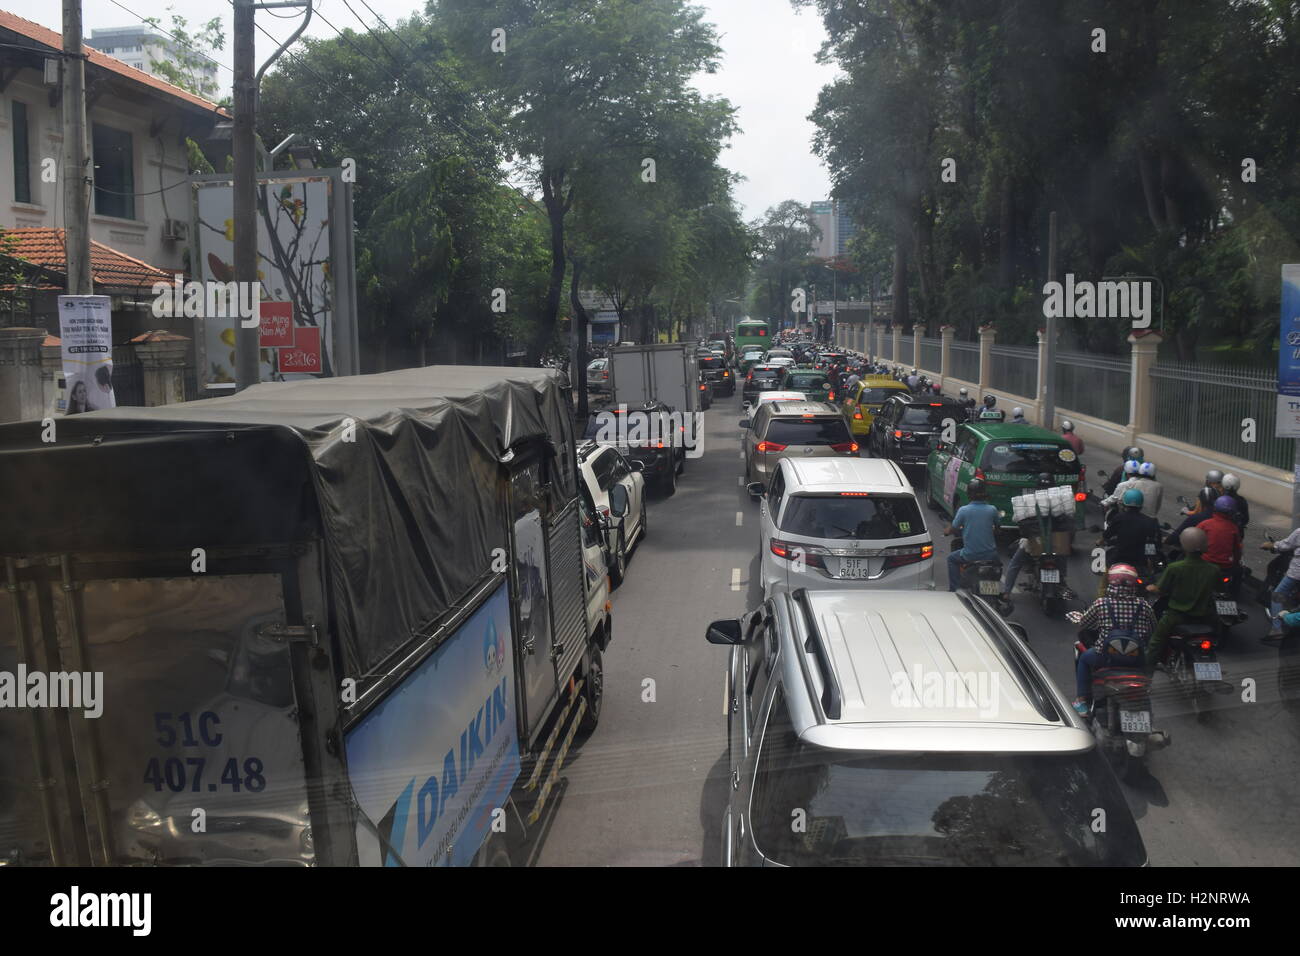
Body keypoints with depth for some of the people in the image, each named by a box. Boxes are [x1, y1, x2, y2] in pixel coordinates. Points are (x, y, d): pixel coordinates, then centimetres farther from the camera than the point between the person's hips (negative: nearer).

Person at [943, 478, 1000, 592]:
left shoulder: (963, 510, -11)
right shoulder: (992, 510, -4)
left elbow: (952, 529, 0)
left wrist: (946, 531, 23)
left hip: (970, 555, -2)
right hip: (990, 555, 2)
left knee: (952, 558, 26)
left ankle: (954, 589, 19)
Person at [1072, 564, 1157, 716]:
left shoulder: (1101, 603, -5)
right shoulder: (1143, 606, -1)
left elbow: (1083, 624, 8)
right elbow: (1153, 630, 10)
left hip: (1107, 657, -2)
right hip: (1136, 660, 2)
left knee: (1084, 658, 30)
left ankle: (1082, 701, 24)